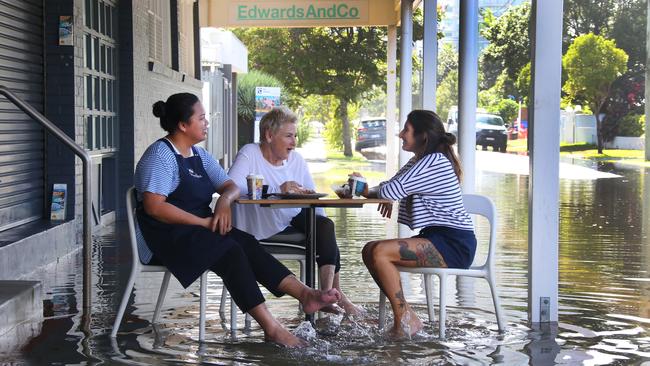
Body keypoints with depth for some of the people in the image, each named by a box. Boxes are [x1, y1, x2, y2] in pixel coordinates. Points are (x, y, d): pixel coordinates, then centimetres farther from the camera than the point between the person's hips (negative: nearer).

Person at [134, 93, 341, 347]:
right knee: (230, 252, -28)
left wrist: (224, 201, -9)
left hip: (199, 229, 8)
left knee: (247, 244, -19)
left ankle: (305, 294, -30)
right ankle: (271, 329, -31)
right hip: (166, 236, -8)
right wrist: (204, 222, -21)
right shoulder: (160, 155, -10)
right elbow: (153, 206, -21)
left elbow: (231, 186, 16)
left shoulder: (199, 155, 16)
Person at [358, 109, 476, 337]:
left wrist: (371, 192, 1)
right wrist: (370, 190, -4)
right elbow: (391, 187, 18)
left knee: (380, 252, -23)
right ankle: (406, 316, 1)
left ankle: (405, 322, -13)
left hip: (453, 245, -10)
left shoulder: (434, 161, -15)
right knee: (369, 251, 2)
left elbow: (392, 190, -21)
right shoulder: (420, 161, 18)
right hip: (437, 238, 10)